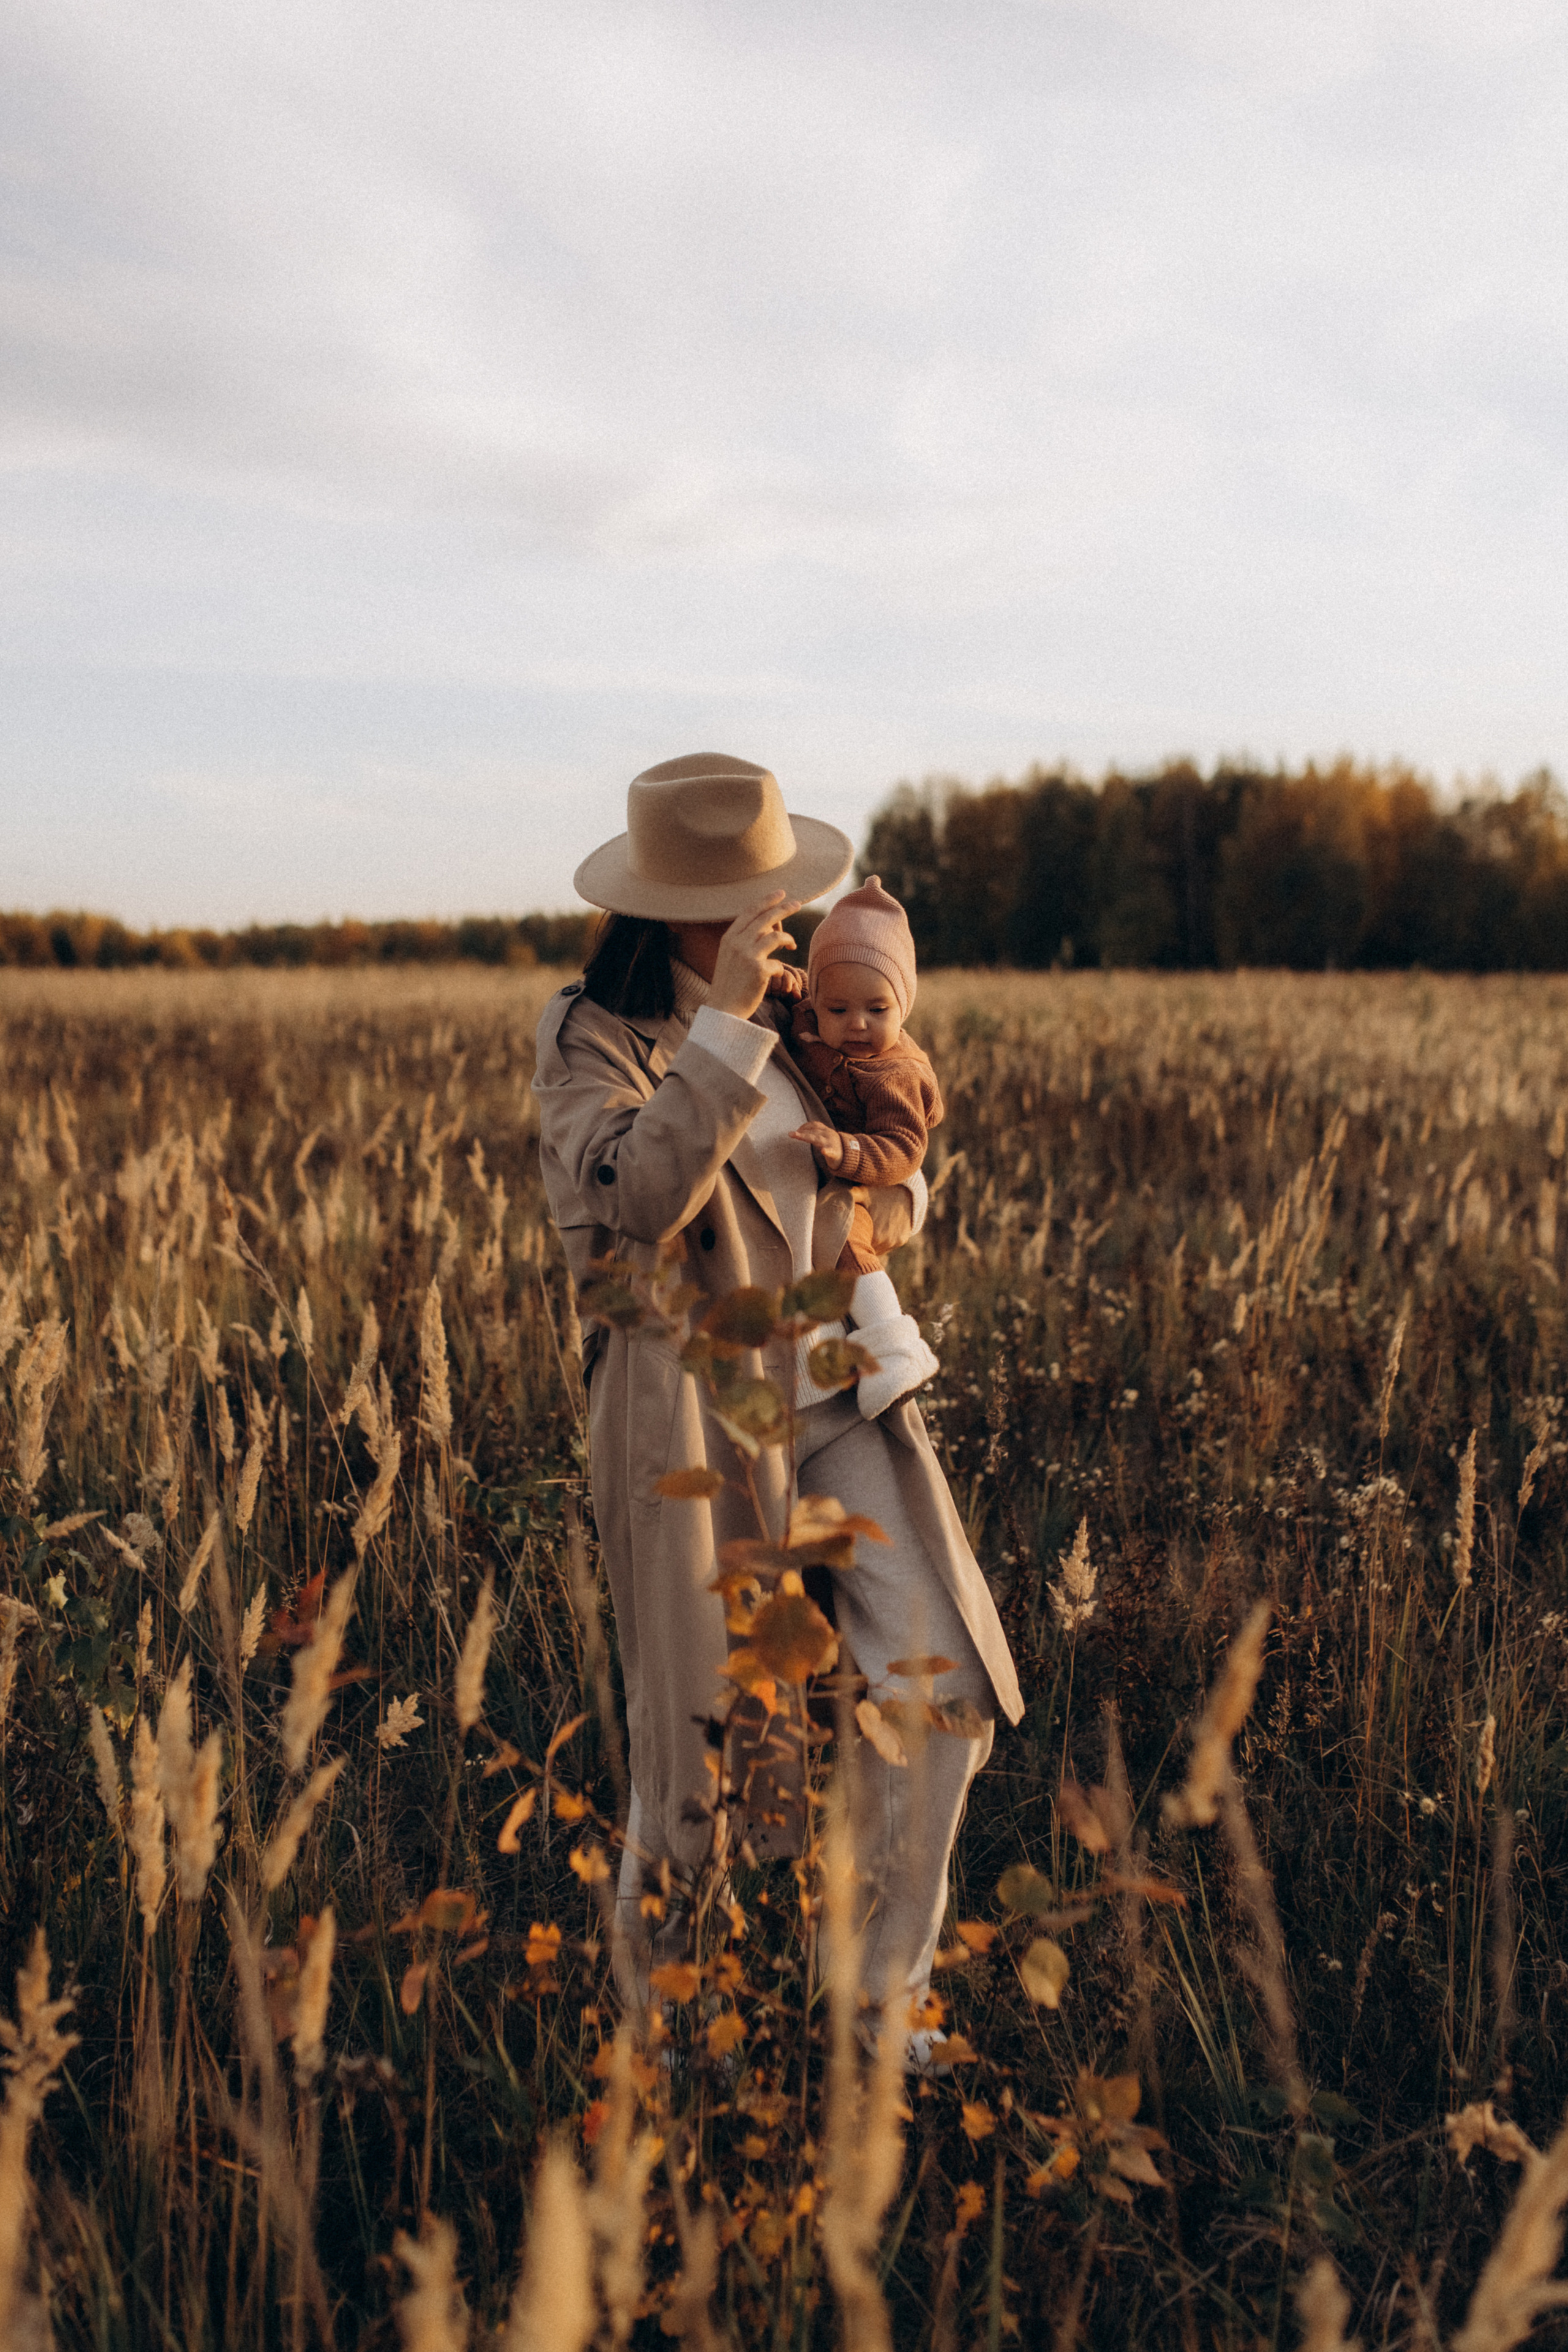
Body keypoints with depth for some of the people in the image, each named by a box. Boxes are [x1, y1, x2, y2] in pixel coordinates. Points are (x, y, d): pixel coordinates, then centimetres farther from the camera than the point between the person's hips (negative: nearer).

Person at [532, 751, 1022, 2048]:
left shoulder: (795, 1017, 12)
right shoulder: (593, 1035, -7)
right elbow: (633, 1202, -25)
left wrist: (901, 1188, 1)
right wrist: (725, 1022, -27)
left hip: (838, 1396, 6)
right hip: (695, 1419, -5)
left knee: (939, 1680, -4)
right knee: (703, 1726, 3)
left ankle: (879, 1990, 17)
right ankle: (652, 2010, 30)